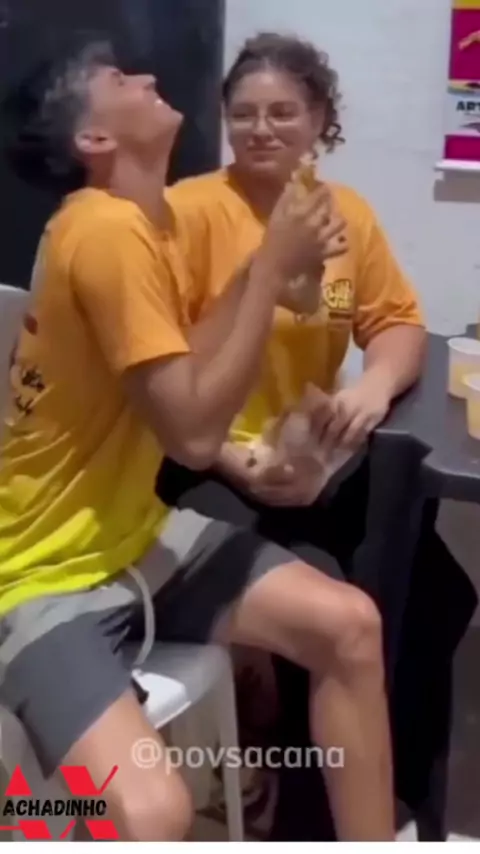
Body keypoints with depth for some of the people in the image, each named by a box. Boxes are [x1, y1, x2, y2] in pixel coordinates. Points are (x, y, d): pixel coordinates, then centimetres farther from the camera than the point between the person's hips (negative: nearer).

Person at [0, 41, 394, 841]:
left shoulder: (146, 218, 7)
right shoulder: (106, 230, -23)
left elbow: (184, 372, 6)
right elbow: (193, 431, -25)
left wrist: (264, 266, -3)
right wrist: (274, 271, -19)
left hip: (137, 535, 9)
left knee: (350, 625, 2)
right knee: (152, 810, -29)